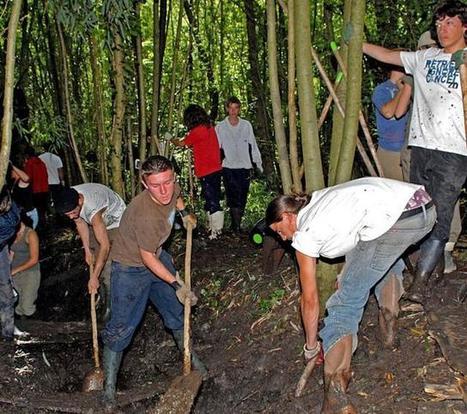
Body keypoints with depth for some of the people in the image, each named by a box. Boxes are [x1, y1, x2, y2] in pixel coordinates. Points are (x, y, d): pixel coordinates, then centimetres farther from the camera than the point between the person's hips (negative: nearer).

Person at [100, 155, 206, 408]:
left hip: (158, 258, 8)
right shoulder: (145, 214, -37)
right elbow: (148, 258, -26)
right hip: (131, 268, -8)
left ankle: (189, 357, 41)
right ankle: (109, 387, 9)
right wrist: (176, 284, -22)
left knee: (176, 309, 18)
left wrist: (183, 213, 3)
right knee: (122, 327, -6)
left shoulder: (171, 189, -15)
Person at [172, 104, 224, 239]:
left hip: (207, 172, -9)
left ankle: (216, 231, -2)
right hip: (215, 169, 9)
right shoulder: (209, 127, 10)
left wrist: (171, 139, 20)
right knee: (212, 201, 15)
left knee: (212, 203, -5)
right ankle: (213, 228, 23)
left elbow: (182, 143, 1)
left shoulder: (197, 131, -14)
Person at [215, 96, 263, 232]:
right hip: (228, 167, -2)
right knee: (233, 197, -11)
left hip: (244, 166, 2)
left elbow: (253, 145, 11)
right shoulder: (220, 127, 4)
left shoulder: (246, 125, 8)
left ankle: (237, 224, 15)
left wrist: (258, 163, 8)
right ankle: (236, 225, -9)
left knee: (242, 197, 4)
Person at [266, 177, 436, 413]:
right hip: (426, 208, 8)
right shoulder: (318, 201, 28)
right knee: (382, 255, 40)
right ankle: (388, 321, 36)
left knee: (346, 303, 4)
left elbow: (310, 300, 14)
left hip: (392, 221, -8)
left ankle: (336, 393, -5)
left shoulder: (303, 234, 8)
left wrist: (311, 347, 27)